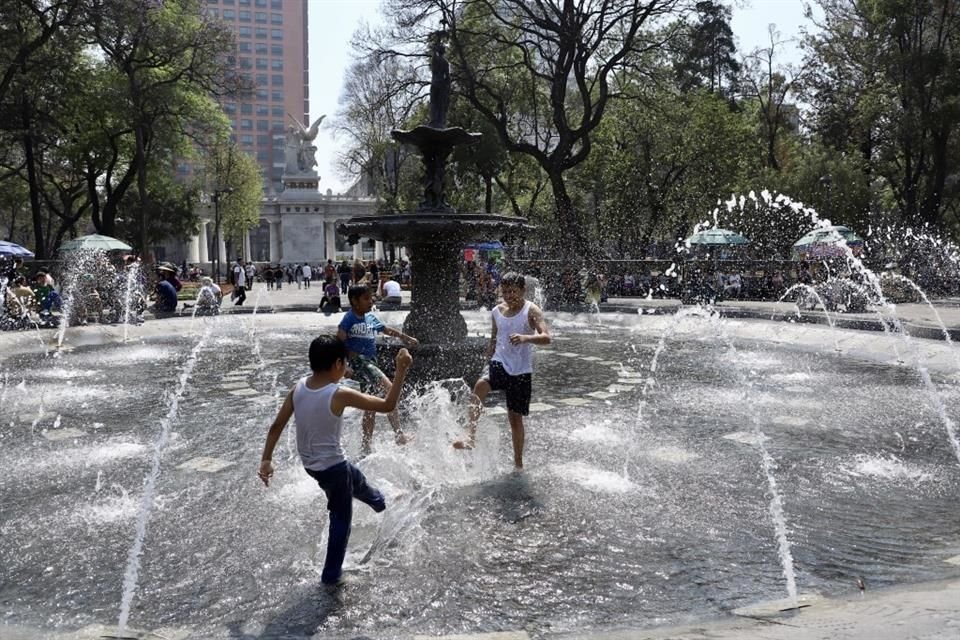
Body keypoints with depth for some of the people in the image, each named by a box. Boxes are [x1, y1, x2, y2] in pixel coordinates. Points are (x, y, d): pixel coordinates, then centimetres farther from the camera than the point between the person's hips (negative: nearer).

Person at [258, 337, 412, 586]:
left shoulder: (298, 389, -8)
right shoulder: (339, 395, -26)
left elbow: (277, 426, -3)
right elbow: (387, 406, -23)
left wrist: (266, 459, 5)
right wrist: (401, 370, -19)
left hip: (310, 464, 7)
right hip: (332, 466, -7)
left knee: (355, 479, 34)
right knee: (341, 519, 15)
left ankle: (379, 501, 62)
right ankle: (331, 575, 25)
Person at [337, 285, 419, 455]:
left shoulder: (370, 318, 15)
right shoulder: (350, 318, -8)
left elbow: (387, 329, 30)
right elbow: (339, 340, -16)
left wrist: (406, 338, 39)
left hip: (370, 363, 9)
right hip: (358, 362, -9)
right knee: (389, 389, -24)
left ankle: (365, 447, 23)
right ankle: (399, 434, -26)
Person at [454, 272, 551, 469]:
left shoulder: (531, 311, -7)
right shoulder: (497, 311, 8)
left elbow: (546, 337, -22)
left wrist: (525, 338, -40)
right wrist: (488, 361, 20)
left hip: (522, 371, -3)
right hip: (499, 364, 3)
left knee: (515, 416, 5)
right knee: (480, 386, -30)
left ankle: (518, 463, 22)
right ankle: (470, 436, -31)